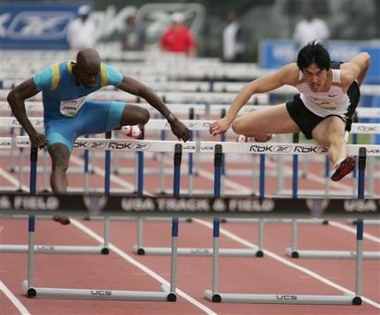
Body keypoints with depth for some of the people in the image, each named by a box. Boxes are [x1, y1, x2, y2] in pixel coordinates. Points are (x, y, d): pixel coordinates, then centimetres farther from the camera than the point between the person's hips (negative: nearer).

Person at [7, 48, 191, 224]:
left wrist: (173, 120, -17)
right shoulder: (54, 75, -34)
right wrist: (32, 133, -31)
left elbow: (142, 90, -15)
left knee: (142, 116, -10)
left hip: (85, 113, 4)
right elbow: (14, 96, -27)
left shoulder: (105, 74, -24)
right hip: (58, 122, -4)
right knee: (60, 163, -36)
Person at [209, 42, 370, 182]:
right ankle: (261, 137, 39)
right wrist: (228, 119, -35)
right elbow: (252, 87, -27)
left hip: (334, 115, -3)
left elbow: (365, 58, -13)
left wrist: (354, 89, 3)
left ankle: (339, 164, -76)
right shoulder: (292, 73, -33)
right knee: (239, 126, 2)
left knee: (337, 136, -43)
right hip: (304, 107, 3)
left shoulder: (344, 75, -36)